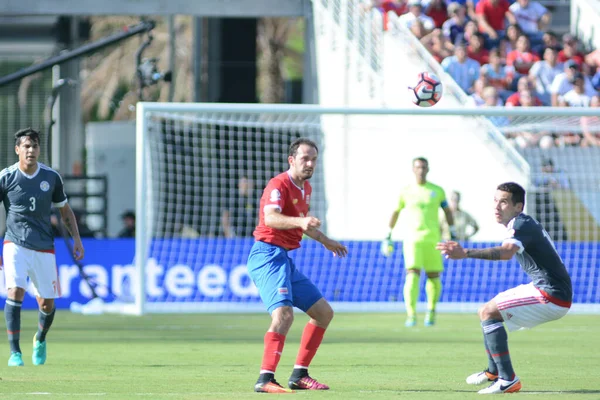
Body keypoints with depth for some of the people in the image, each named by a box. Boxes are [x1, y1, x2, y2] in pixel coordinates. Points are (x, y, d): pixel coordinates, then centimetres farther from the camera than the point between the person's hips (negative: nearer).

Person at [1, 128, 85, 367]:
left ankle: (40, 339, 39)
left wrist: (76, 238, 5)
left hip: (44, 248, 2)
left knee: (46, 304, 6)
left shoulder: (51, 177, 2)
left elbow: (65, 210, 15)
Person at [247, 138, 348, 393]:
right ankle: (265, 379, -32)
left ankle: (299, 375, 16)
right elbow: (270, 218, -34)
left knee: (324, 313, 13)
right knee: (284, 313, -28)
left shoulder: (305, 188, 15)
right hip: (268, 255, -10)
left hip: (285, 260, 10)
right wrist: (300, 221, -50)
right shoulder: (279, 185, -14)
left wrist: (325, 241, 47)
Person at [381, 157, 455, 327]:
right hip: (412, 240, -2)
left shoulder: (437, 191, 8)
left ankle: (431, 310, 29)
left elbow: (447, 211, 17)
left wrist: (453, 233, 11)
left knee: (434, 277, 4)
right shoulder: (406, 192, 6)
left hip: (432, 240, 2)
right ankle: (411, 315, -23)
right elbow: (395, 212, 16)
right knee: (412, 275, -17)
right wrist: (388, 236, 16)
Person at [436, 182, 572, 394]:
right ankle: (493, 373, 36)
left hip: (552, 297, -10)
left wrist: (466, 254, -50)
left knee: (488, 313, -18)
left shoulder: (523, 225, -18)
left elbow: (506, 252, -39)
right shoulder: (523, 224, 13)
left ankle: (508, 380, -21)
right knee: (487, 311, 21)